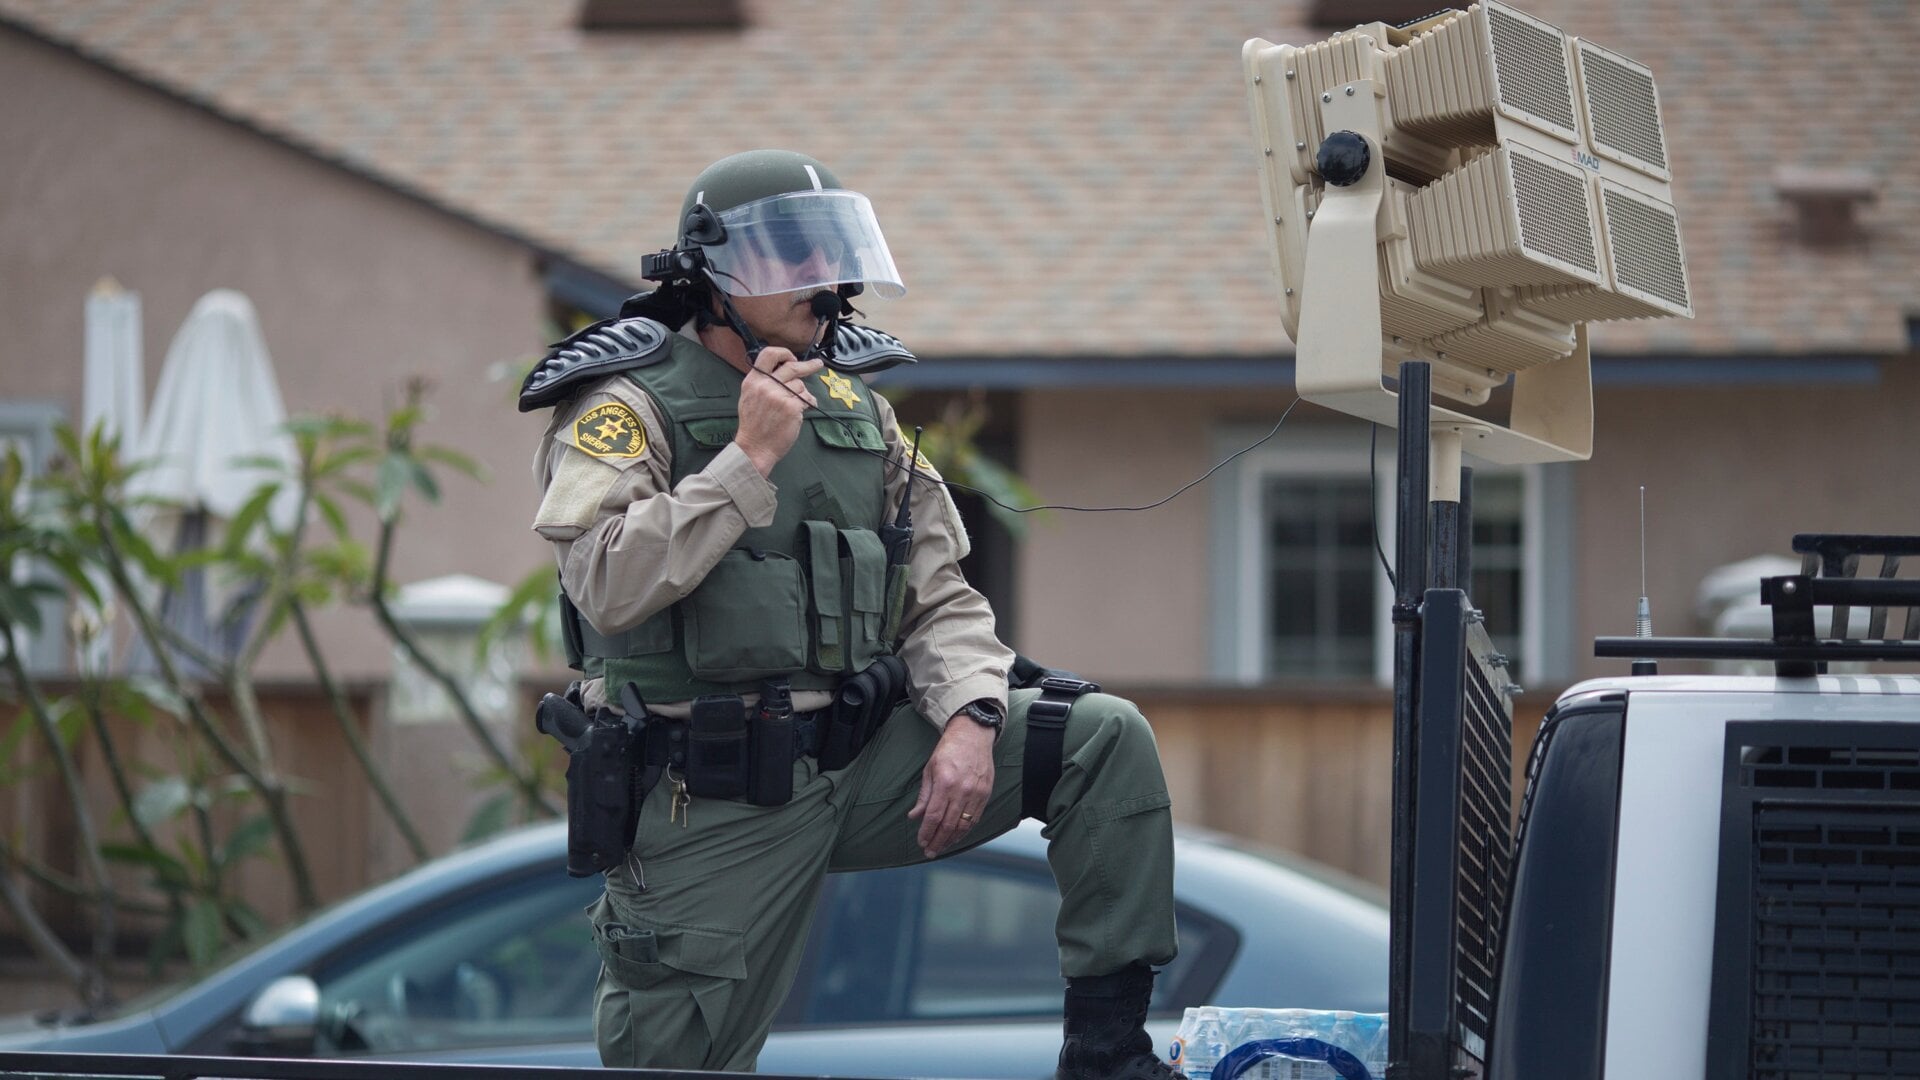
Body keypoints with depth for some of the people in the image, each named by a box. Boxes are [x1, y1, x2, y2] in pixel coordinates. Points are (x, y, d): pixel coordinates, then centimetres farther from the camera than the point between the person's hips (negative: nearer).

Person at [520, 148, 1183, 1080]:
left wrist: (970, 718, -8)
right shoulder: (629, 409, -8)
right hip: (716, 806, -5)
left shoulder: (856, 411, 12)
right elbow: (610, 589, -24)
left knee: (1107, 738, -9)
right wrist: (750, 458, -22)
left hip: (861, 766, 5)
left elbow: (940, 599, 12)